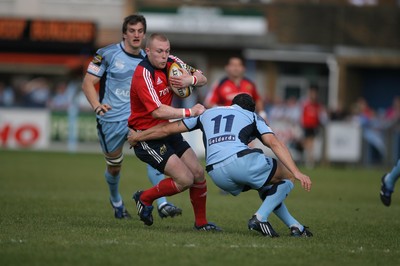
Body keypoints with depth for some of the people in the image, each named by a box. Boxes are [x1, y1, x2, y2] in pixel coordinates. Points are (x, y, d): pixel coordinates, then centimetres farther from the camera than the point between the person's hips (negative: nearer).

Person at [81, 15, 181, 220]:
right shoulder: (108, 54, -7)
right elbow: (88, 83, -6)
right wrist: (97, 106, -23)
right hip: (111, 120, -2)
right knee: (114, 167, 11)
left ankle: (162, 204, -27)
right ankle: (116, 201, 43)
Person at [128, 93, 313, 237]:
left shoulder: (206, 114, 31)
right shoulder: (252, 116, 23)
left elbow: (167, 129, 32)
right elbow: (274, 143, 6)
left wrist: (137, 137, 46)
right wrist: (297, 172, -2)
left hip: (216, 174, 5)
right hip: (241, 161, -5)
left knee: (264, 185, 31)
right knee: (289, 175, 16)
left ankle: (294, 226, 21)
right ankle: (260, 218, -2)